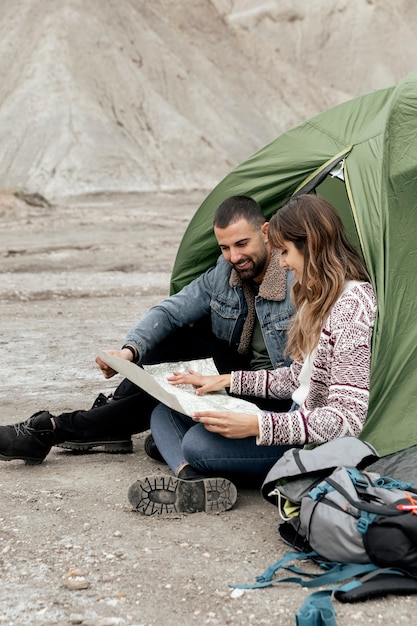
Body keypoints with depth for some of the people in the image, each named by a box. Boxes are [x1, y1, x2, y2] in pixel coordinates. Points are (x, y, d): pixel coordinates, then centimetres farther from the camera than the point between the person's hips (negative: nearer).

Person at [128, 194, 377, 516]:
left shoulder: (353, 305, -20)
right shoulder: (320, 298, 12)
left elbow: (348, 417, -26)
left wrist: (256, 426, -31)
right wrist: (225, 380, 16)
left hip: (322, 443, -11)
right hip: (300, 421, 11)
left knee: (201, 441, -36)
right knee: (166, 411, 3)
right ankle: (190, 479, -22)